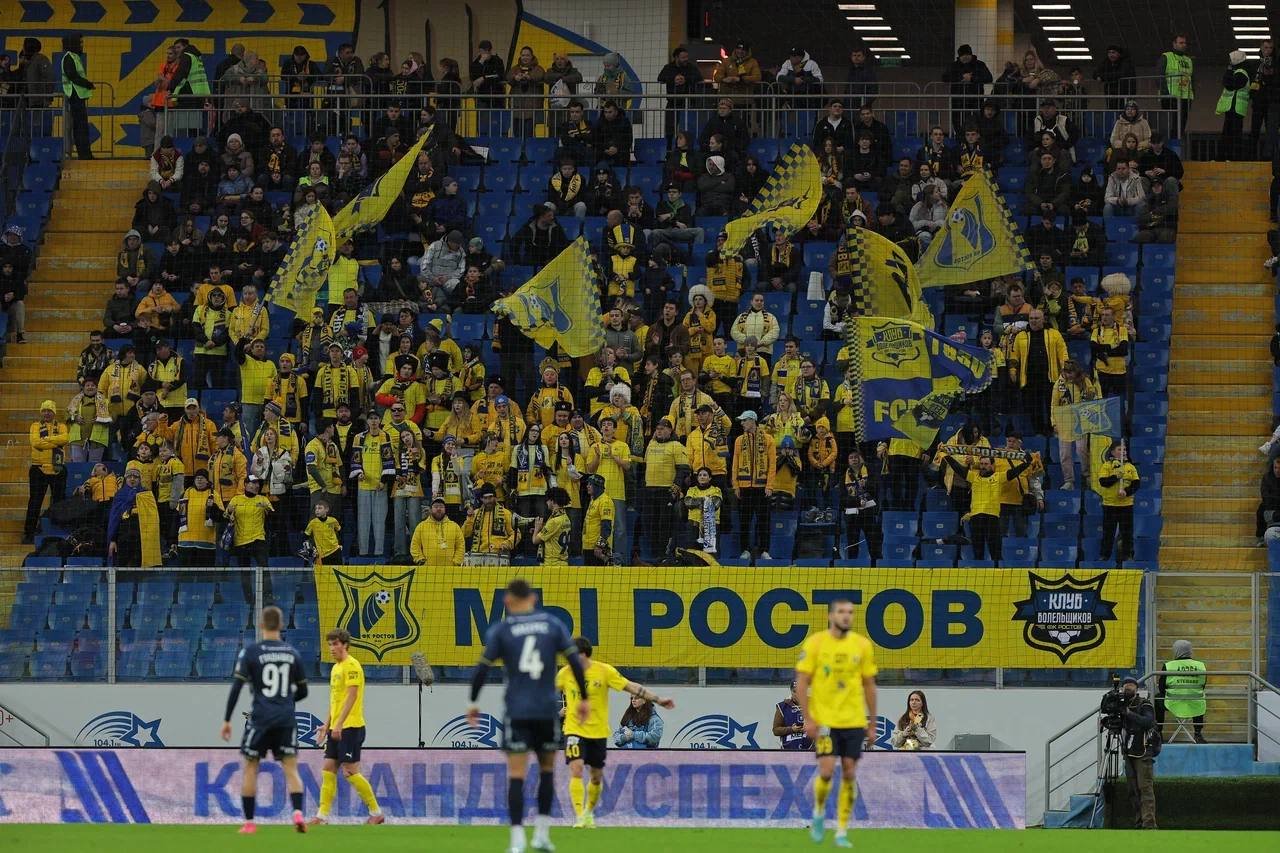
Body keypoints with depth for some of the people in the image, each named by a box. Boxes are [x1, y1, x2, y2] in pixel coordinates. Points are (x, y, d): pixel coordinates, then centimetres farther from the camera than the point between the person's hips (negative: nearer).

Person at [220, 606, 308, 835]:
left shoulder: (250, 652, -3)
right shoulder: (293, 653, 7)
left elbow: (236, 687, -7)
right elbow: (302, 692, 12)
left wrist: (227, 720, -2)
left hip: (260, 719, -2)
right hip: (286, 719, 2)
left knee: (250, 768, 10)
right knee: (291, 768, 2)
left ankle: (249, 822, 10)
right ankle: (298, 813, -20)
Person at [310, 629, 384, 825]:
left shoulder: (351, 666, -11)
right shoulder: (336, 668, 18)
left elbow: (351, 696, -19)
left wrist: (339, 724, -24)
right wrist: (327, 725, 21)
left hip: (350, 727, -9)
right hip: (336, 728, 9)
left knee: (350, 771, -9)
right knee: (328, 770, 5)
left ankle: (376, 813, -1)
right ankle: (322, 815, 5)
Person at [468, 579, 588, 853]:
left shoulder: (500, 630, 0)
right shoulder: (552, 624, 5)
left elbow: (482, 668, -4)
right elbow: (575, 660, 0)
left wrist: (473, 703, 6)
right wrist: (583, 698, 7)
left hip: (517, 712, -2)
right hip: (547, 711, 2)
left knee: (516, 775, -3)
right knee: (547, 769, 19)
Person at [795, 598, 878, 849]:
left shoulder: (862, 645, 3)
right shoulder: (815, 644, -4)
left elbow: (869, 686, 10)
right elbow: (801, 683, -3)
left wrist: (872, 724, 9)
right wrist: (807, 718, -11)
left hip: (854, 721, 2)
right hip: (824, 721, -2)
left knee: (849, 774, 0)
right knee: (827, 771, -11)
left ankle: (842, 832, 9)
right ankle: (819, 813, 19)